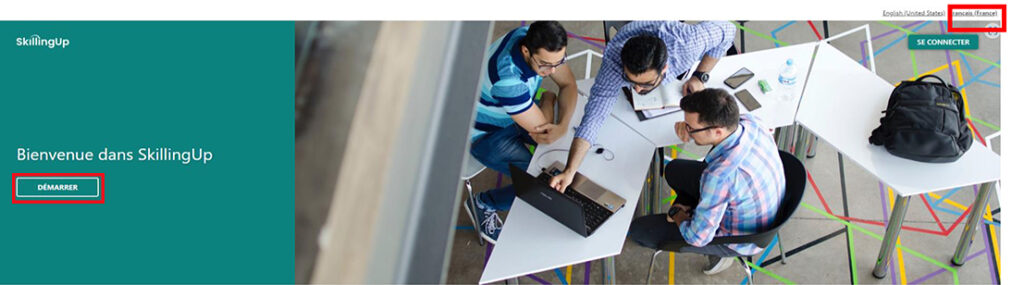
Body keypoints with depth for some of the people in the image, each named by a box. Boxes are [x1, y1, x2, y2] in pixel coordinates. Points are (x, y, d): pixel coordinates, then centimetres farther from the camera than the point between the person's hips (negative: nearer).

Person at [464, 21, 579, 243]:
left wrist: (563, 125, -26)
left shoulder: (538, 40, -20)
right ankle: (483, 204, 8)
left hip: (518, 114, 7)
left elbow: (568, 83, -9)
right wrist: (548, 99, -13)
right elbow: (541, 131, -33)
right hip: (487, 134, -7)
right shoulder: (508, 79, -43)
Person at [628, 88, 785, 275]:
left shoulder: (720, 175, -43)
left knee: (638, 231, -2)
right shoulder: (750, 121, -21)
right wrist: (691, 127, -14)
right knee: (674, 170, 19)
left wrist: (679, 220, -7)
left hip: (741, 238, -8)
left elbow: (698, 237, -29)